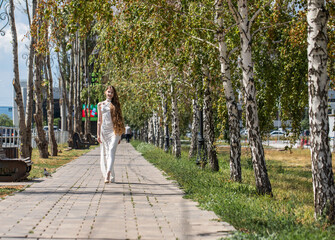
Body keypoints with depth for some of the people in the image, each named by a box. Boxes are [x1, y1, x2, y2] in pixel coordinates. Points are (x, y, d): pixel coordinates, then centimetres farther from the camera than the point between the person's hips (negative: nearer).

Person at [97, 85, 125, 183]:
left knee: (111, 152, -17)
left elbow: (119, 120, 9)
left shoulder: (115, 105, 9)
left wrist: (120, 135, 4)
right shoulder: (100, 105, 13)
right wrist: (98, 134, 5)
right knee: (104, 154, 1)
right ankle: (111, 177, 8)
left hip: (114, 131, -2)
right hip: (104, 131, 2)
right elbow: (99, 120, 12)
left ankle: (108, 175, -29)